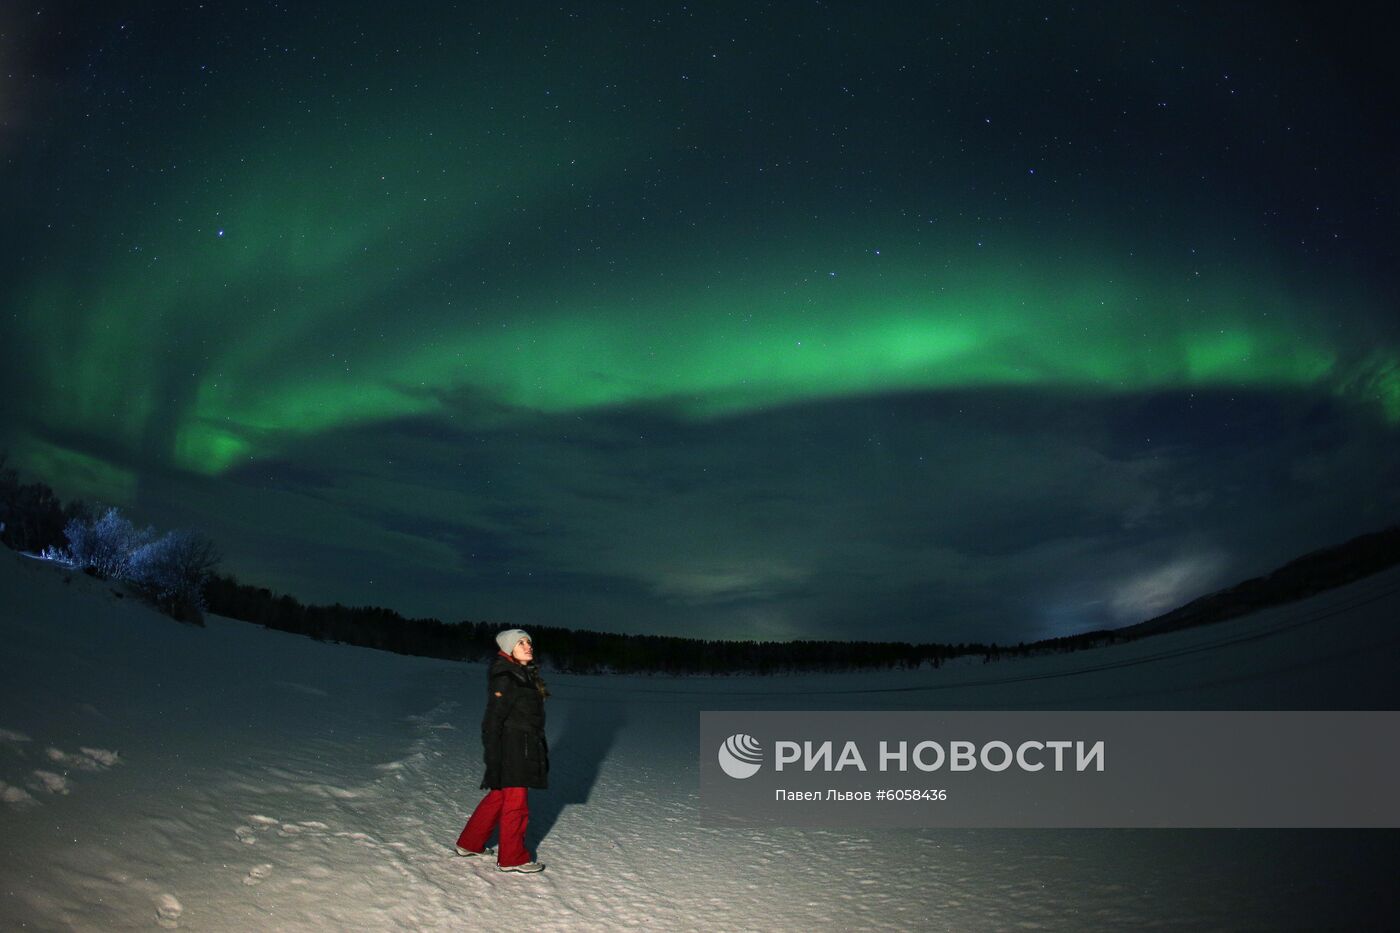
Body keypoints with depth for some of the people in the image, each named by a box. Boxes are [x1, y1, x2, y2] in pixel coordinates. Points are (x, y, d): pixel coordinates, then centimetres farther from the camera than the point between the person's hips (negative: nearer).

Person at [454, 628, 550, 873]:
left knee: (498, 797, 19)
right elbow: (493, 720, -20)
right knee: (516, 805, 2)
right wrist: (493, 759, -22)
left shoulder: (525, 675, 12)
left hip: (526, 750, 9)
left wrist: (541, 750, 21)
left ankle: (469, 844, 32)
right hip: (512, 753, -9)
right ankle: (512, 859, 16)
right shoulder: (504, 678, -18)